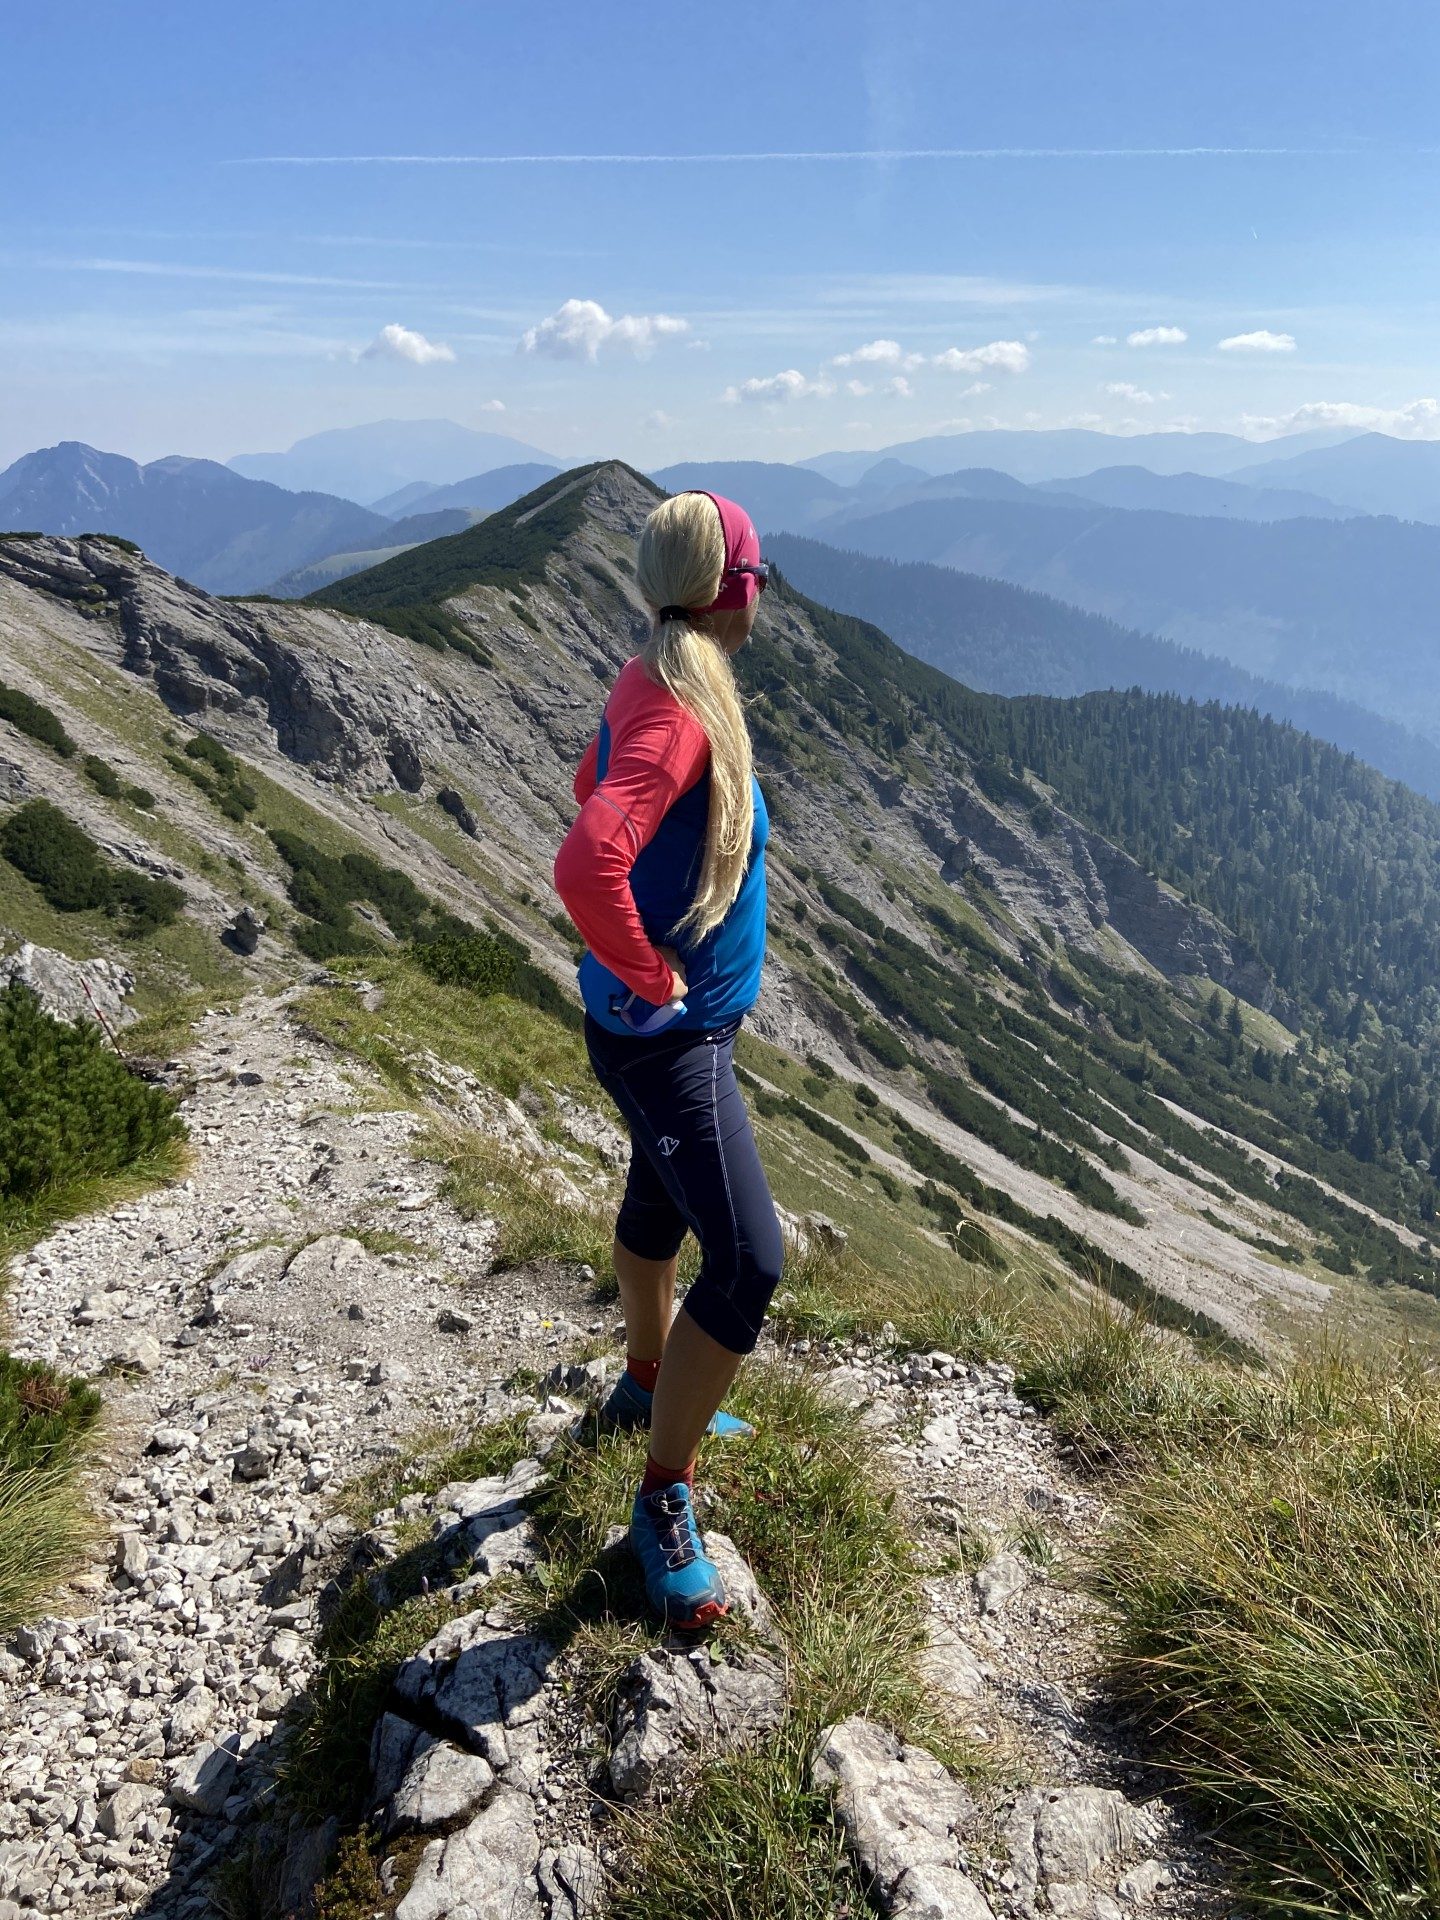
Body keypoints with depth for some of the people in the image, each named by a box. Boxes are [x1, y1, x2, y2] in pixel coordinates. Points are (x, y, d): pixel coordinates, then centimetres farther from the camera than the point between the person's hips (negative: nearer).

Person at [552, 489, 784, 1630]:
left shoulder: (654, 684, 5)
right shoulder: (679, 713, -26)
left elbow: (597, 783, 25)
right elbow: (586, 864, -40)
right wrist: (650, 975, -25)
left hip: (686, 1022, 10)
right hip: (666, 1031, -10)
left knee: (661, 1204, 26)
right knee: (747, 1260, -10)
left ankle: (647, 1387, 49)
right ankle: (665, 1498, 8)